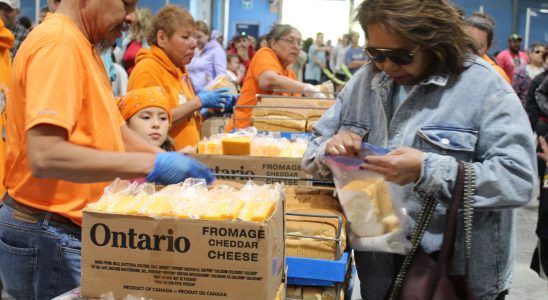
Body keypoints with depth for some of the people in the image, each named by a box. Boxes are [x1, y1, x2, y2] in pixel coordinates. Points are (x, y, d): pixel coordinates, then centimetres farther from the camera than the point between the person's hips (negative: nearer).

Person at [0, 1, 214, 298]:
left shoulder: (83, 46, 9)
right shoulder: (58, 44, -20)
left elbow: (112, 128, 15)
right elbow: (44, 156, -30)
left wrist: (169, 161, 3)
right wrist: (151, 165, -28)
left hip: (75, 227, 9)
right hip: (51, 239, -9)